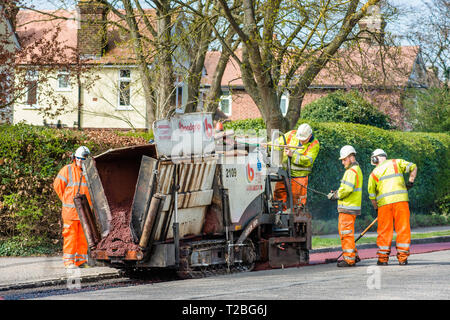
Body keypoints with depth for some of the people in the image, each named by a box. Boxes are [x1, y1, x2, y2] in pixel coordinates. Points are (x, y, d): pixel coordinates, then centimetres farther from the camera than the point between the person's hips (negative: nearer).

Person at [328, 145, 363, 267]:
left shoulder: (352, 171, -14)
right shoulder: (357, 169, 20)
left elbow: (347, 188, -24)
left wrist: (336, 195, -9)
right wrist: (337, 192, 10)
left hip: (348, 207, -11)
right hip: (350, 207, 11)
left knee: (346, 232, -7)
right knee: (343, 231, 18)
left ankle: (349, 259, -5)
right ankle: (354, 255, 22)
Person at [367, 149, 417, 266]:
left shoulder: (374, 173, 13)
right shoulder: (396, 163, 12)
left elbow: (372, 196, 13)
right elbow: (413, 167, 3)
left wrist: (377, 208, 25)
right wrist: (410, 181, 13)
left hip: (384, 203, 1)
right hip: (400, 200, 0)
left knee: (384, 231, 8)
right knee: (403, 229, 4)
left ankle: (383, 258, 7)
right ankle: (402, 258, 1)